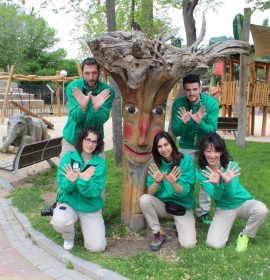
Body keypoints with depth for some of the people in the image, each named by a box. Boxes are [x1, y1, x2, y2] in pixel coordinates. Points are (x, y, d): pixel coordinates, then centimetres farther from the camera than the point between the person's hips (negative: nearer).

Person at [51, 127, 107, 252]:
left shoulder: (100, 163, -9)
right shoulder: (68, 157, -8)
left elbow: (96, 191, -17)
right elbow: (62, 185, -14)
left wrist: (84, 182, -38)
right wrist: (70, 181, -37)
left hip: (91, 207, 1)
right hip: (68, 202, 0)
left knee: (97, 247, -9)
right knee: (59, 222, -35)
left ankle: (84, 224, 24)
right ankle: (69, 237, 4)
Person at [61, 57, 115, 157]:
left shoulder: (107, 92, -14)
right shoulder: (73, 87, -13)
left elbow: (101, 120, -18)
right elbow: (75, 117, -19)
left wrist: (96, 108, -39)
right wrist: (82, 107, -40)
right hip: (72, 138, 0)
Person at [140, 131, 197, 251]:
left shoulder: (186, 160, -15)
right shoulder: (156, 163, -6)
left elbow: (184, 191, -19)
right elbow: (150, 193, -13)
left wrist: (173, 183, -40)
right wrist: (156, 182, -34)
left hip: (182, 206, -2)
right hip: (162, 205, 3)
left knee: (188, 244, -21)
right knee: (144, 199, -28)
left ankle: (178, 225, 13)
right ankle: (158, 234, -7)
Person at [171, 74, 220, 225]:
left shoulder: (211, 103, -21)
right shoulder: (178, 104, -20)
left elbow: (212, 130, -25)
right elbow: (175, 131, -19)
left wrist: (199, 122, -44)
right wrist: (184, 122, -40)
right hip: (186, 146, 0)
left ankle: (204, 211, 20)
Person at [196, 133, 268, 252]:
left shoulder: (231, 166, -18)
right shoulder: (201, 173, -14)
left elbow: (232, 194, -25)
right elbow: (216, 196, -22)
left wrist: (227, 182, -47)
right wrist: (216, 184, -45)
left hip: (244, 203, 0)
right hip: (223, 209, 0)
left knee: (261, 210, -34)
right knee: (214, 244, -20)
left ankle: (245, 236, -5)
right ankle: (227, 224, 13)